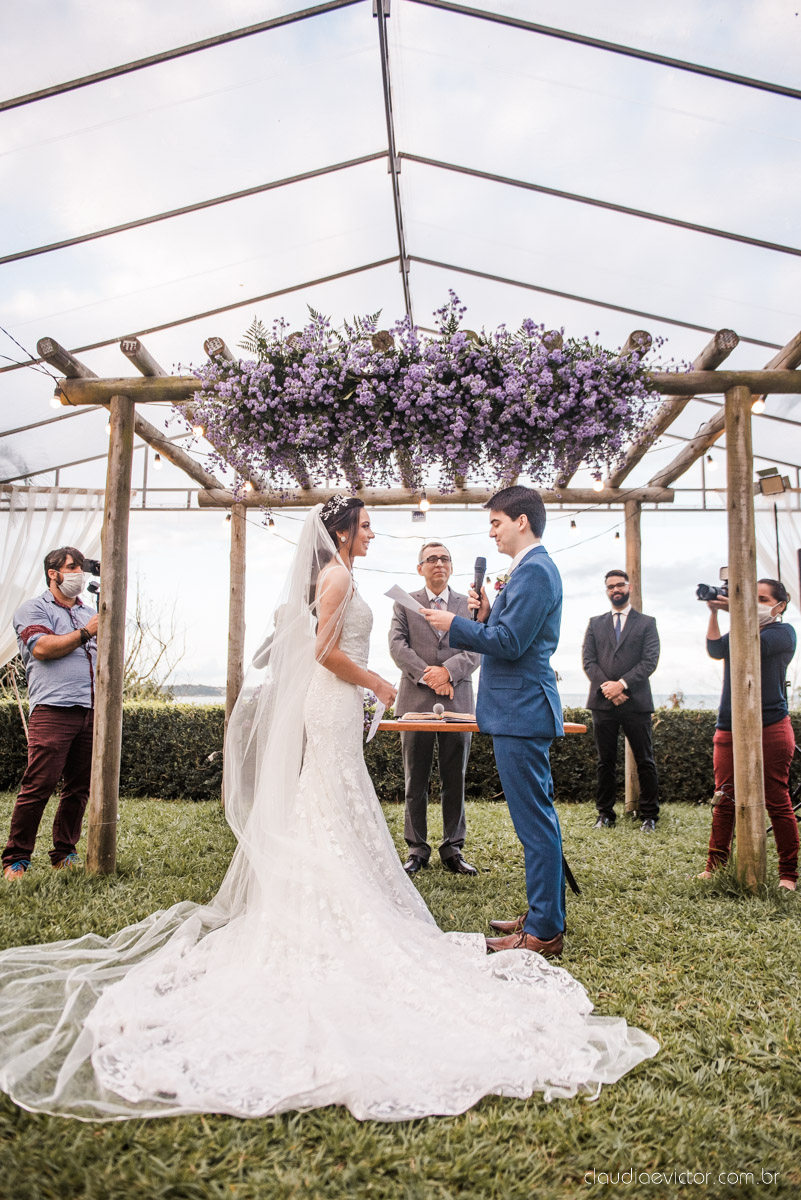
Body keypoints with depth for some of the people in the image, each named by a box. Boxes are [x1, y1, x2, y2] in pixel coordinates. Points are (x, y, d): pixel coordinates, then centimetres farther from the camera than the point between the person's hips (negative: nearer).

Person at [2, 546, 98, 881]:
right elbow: (42, 648, -9)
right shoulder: (33, 609, 7)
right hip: (53, 710, -6)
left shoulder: (90, 613, 25)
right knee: (38, 785, -9)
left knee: (79, 788, 6)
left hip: (91, 712, 6)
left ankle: (64, 854, 17)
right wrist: (85, 632, -7)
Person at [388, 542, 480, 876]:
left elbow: (476, 649, 0)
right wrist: (425, 674, -16)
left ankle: (452, 849, 16)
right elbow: (397, 644, -3)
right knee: (415, 781, 4)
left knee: (455, 780, 5)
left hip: (458, 701, 1)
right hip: (416, 700, -1)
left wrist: (448, 671, -17)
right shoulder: (405, 603, 10)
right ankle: (417, 849, 14)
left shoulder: (469, 605, 11)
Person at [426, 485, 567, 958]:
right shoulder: (535, 568, 18)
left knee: (535, 822, -3)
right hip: (525, 709, 11)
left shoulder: (534, 570, -15)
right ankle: (546, 915, 29)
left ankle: (543, 931, 6)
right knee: (540, 819, 17)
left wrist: (455, 624, -11)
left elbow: (509, 643, -21)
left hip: (521, 711, -11)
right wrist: (488, 615, 3)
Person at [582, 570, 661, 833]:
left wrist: (622, 684, -14)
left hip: (636, 701, -2)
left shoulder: (646, 623, 7)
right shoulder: (595, 623, 14)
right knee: (605, 762, 7)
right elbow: (588, 660, 5)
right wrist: (606, 686, -10)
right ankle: (605, 814, 15)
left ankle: (649, 815, 12)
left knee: (644, 761, 2)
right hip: (603, 701, 2)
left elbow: (650, 661, -4)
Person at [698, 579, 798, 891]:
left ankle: (788, 873, 9)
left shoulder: (783, 632, 3)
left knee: (777, 802, -1)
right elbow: (716, 650, -1)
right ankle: (715, 865, 8)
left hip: (770, 728, -5)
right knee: (724, 800, 3)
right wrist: (714, 613, -10)